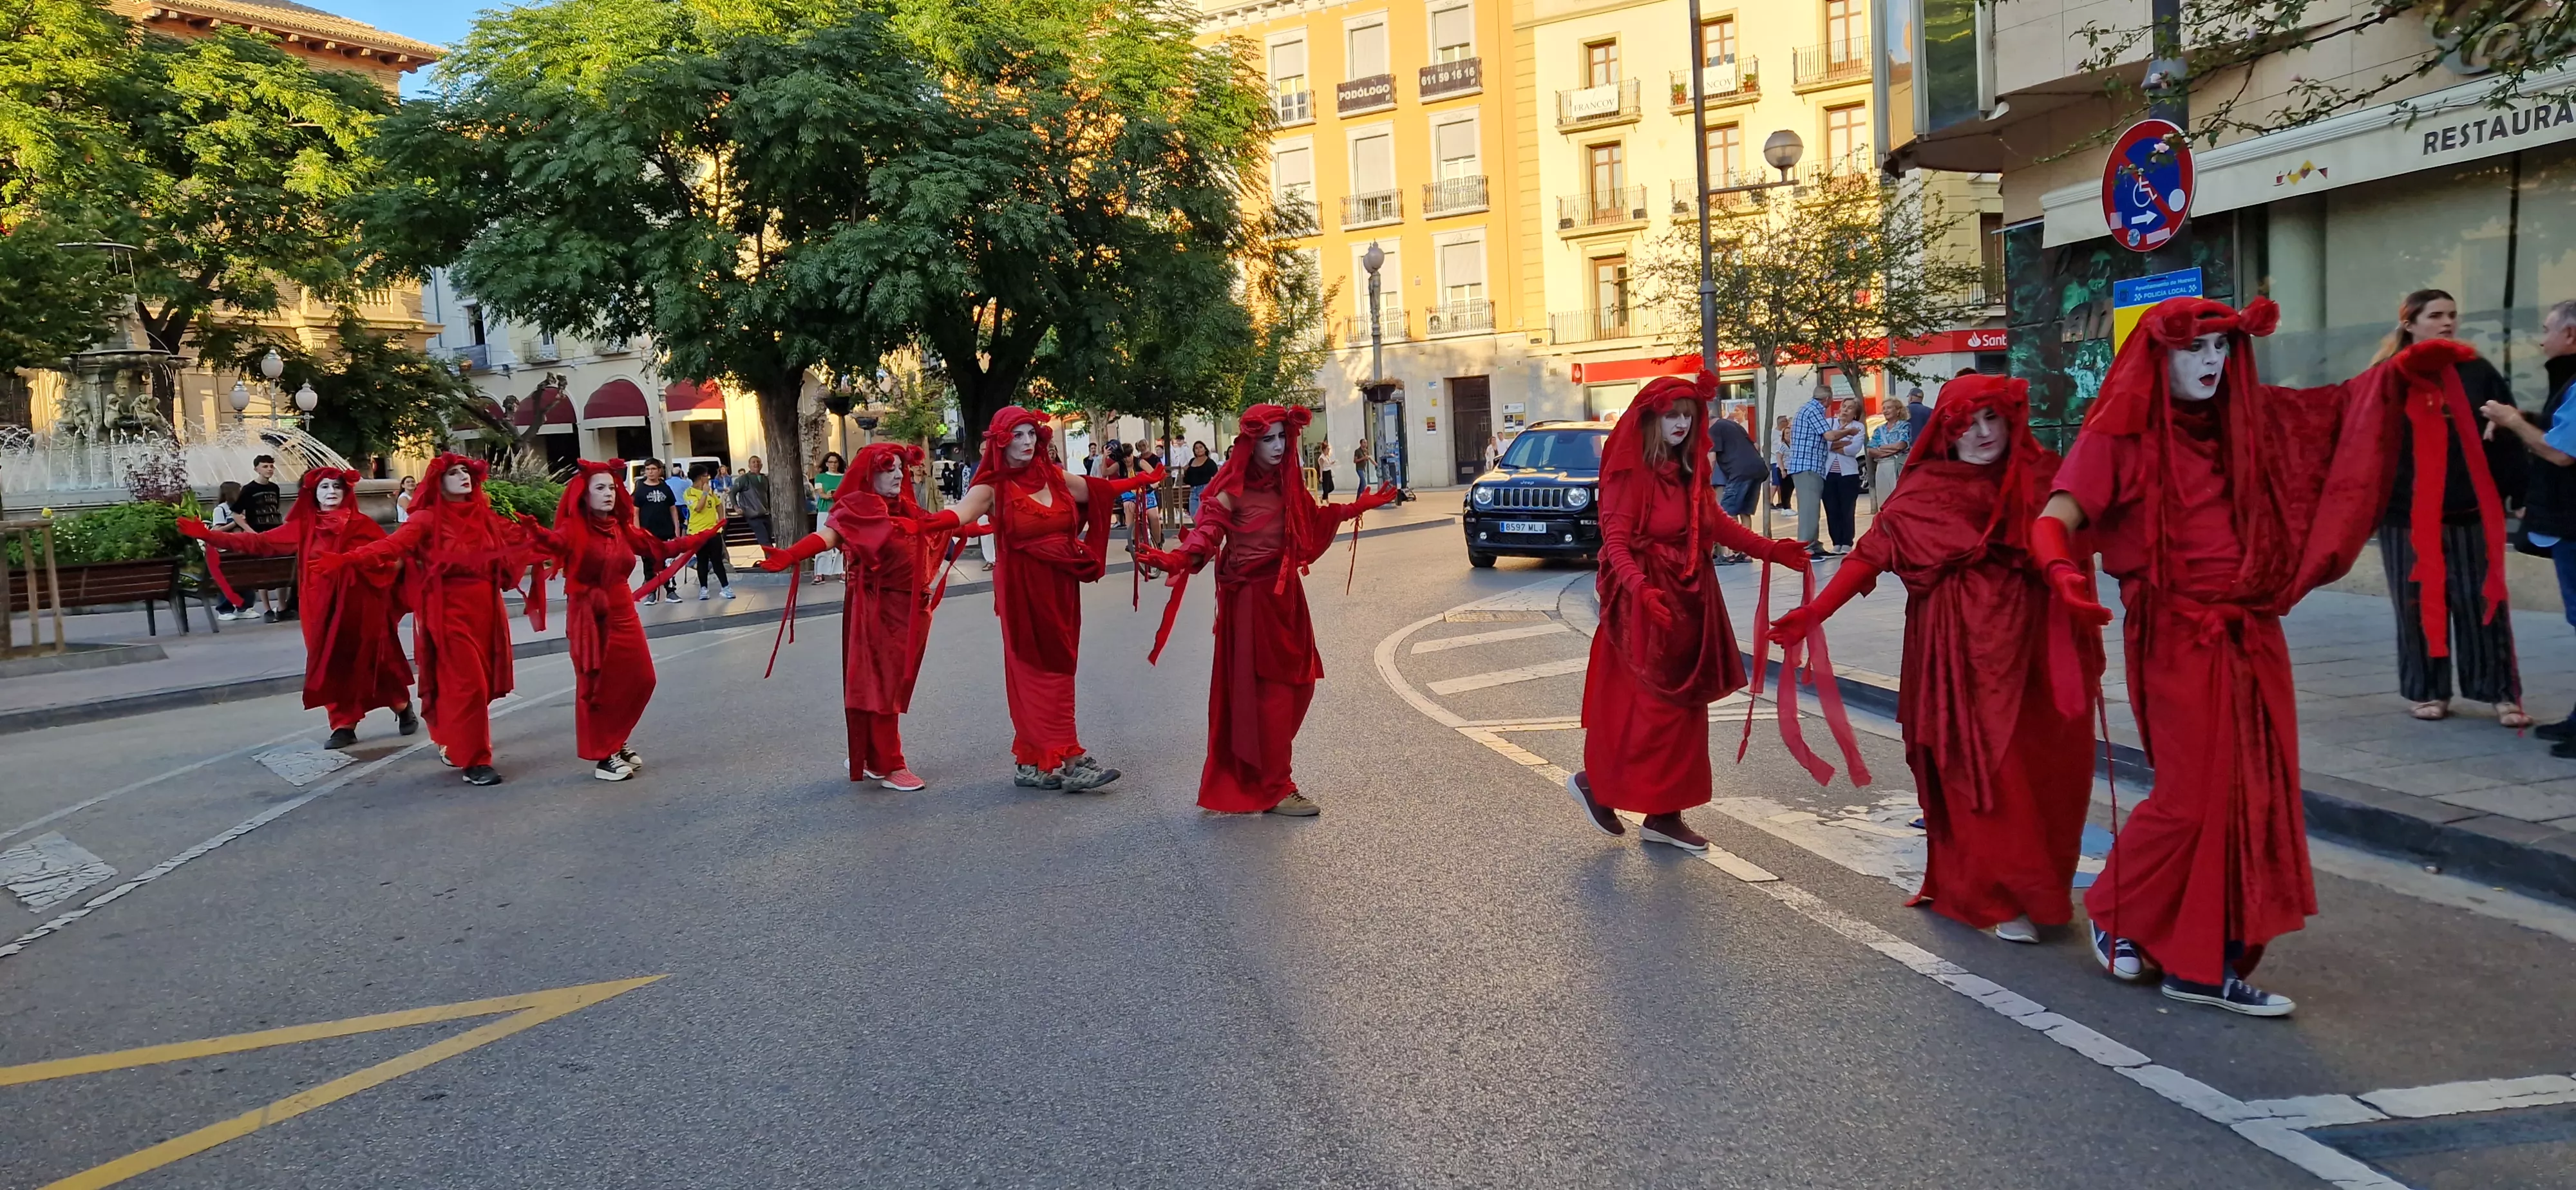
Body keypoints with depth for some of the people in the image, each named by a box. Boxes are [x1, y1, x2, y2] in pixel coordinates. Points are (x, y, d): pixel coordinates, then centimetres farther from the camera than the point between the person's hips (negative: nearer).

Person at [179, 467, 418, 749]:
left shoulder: (362, 524, 1)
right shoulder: (303, 527, 7)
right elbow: (260, 543, 4)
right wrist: (209, 535, -1)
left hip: (362, 605, -2)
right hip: (324, 608, 2)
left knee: (376, 659, 2)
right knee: (332, 663, 2)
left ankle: (404, 709, 21)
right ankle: (344, 726, 7)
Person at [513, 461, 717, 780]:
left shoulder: (623, 529, 8)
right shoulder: (575, 529, -11)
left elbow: (662, 549, 16)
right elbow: (554, 541, -33)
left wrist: (705, 536, 17)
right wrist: (532, 528, -55)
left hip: (623, 613, 6)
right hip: (589, 616, -6)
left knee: (640, 680, 8)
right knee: (596, 686, -1)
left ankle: (616, 742, 27)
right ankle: (602, 757, 9)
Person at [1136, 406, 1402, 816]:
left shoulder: (1286, 482, 10)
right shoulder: (1233, 489, -13)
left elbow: (1312, 518, 24)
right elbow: (1207, 533, -23)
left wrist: (1360, 506, 29)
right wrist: (1175, 559, -41)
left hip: (1284, 593, 8)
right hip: (1251, 597, -8)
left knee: (1297, 683, 12)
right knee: (1267, 690, -4)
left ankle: (1252, 773, 28)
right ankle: (1274, 789, 6)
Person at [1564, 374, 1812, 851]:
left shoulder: (1688, 472, 11)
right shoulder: (1632, 473, -13)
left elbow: (1716, 525, 15)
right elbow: (1616, 542, -20)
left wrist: (1771, 551, 6)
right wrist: (1642, 589, -35)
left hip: (1689, 601, 8)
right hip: (1646, 603, -8)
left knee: (1684, 709, 10)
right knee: (1650, 707, -7)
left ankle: (1665, 815, 18)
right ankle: (1593, 783, 14)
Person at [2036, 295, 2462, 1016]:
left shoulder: (2251, 419, 9)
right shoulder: (2122, 436, -8)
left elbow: (2344, 407, 19)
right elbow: (2056, 518, -19)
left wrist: (2404, 371, 0)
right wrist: (2061, 568, -39)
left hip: (2250, 638, 6)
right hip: (2175, 639, -6)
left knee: (2253, 799, 6)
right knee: (2191, 797, -5)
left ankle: (2209, 965, 15)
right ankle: (2114, 915, 20)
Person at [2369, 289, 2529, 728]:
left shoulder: (2477, 372, 6)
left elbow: (2510, 434, 4)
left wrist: (2516, 490, -4)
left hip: (2472, 511, 1)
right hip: (2407, 513, -1)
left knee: (2483, 604, 4)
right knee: (2419, 605, 5)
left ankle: (2502, 693, 11)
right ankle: (2427, 691, 15)